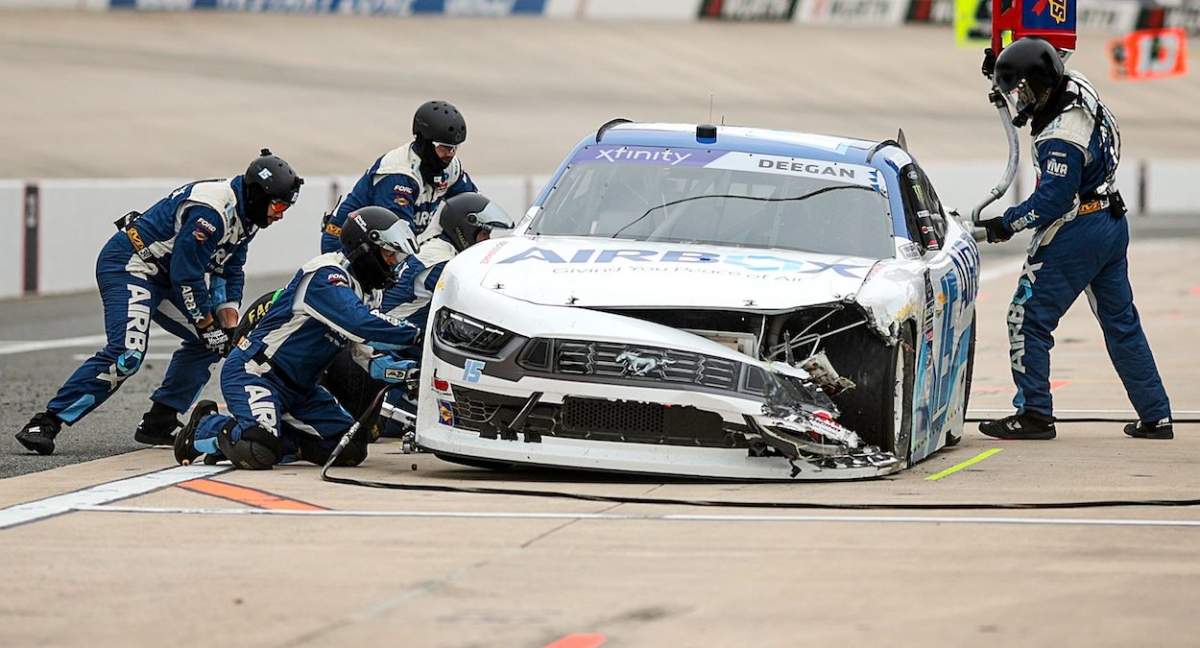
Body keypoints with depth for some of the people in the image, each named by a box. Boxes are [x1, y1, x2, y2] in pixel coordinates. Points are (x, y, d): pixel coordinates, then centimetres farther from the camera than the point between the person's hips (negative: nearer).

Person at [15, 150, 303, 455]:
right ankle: (45, 424, -25)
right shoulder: (211, 211, -25)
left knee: (206, 342, 10)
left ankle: (157, 423, 13)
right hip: (128, 266, -11)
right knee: (126, 354, -25)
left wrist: (231, 330, 6)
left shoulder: (245, 216, 8)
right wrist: (208, 324, -11)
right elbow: (186, 275, -23)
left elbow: (229, 274, 17)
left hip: (163, 275, 11)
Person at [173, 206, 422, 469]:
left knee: (350, 449, -3)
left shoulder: (367, 291, 10)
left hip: (299, 386, 10)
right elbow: (357, 323, -35)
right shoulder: (326, 276, -20)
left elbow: (369, 339, 1)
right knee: (259, 453, -30)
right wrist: (414, 333, -31)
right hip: (254, 371, -10)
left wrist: (385, 364, -22)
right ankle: (206, 427, 2)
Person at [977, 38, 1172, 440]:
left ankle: (1034, 414, 0)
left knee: (1028, 318, -1)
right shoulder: (1075, 86, 0)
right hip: (1112, 224, 10)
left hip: (1074, 235, -10)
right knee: (1121, 321, 14)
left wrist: (1007, 224, -13)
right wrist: (1004, 68, 8)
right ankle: (1156, 417, 16)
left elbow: (1053, 199, -24)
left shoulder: (1061, 139, -26)